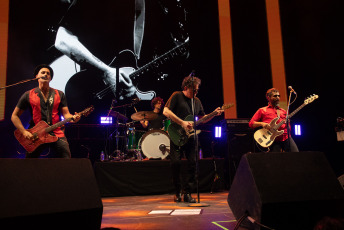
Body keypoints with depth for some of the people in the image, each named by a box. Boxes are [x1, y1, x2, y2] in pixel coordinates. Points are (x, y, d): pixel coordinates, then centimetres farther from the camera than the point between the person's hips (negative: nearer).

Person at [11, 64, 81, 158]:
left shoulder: (59, 94, 11)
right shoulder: (28, 95, 7)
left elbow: (66, 114, 8)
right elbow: (14, 116, 8)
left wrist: (73, 118, -16)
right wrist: (24, 132, -5)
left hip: (57, 134, 1)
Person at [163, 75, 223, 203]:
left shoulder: (197, 101, 17)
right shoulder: (177, 96, -1)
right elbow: (166, 111, -12)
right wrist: (182, 123, -16)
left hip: (190, 136, 5)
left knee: (193, 163, -4)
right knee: (175, 162, -9)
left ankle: (187, 192, 8)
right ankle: (178, 192, 10)